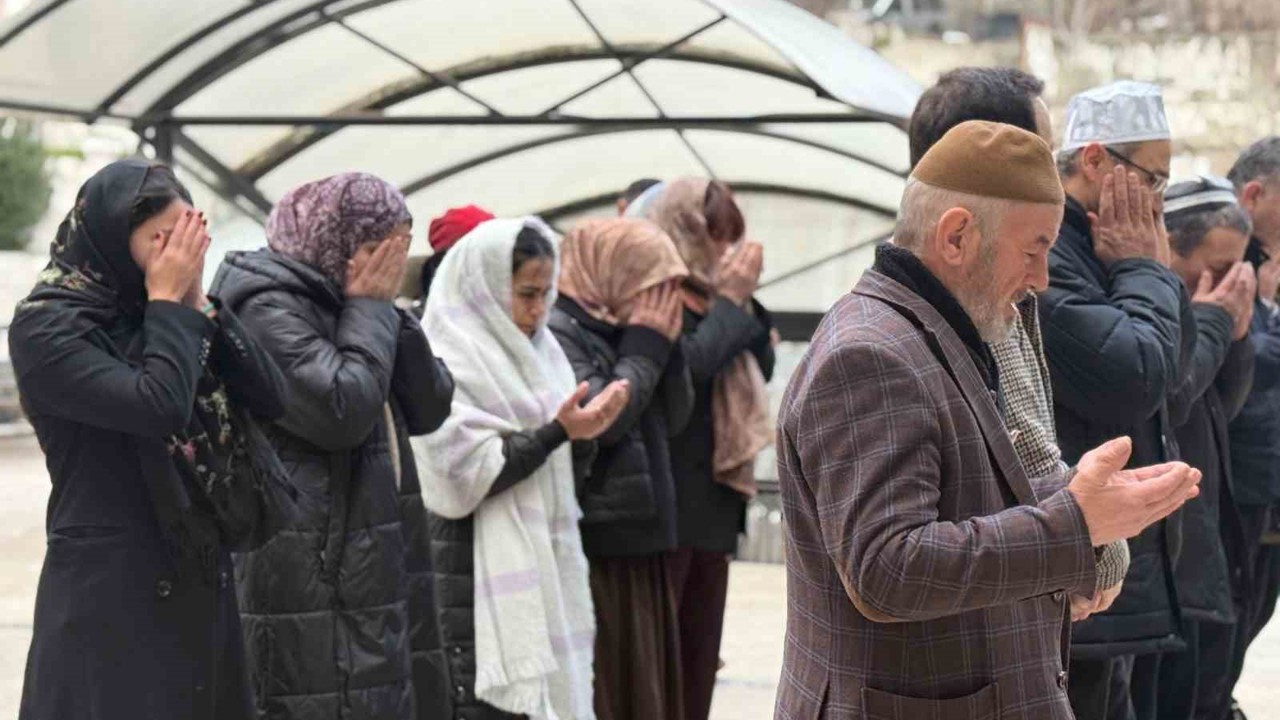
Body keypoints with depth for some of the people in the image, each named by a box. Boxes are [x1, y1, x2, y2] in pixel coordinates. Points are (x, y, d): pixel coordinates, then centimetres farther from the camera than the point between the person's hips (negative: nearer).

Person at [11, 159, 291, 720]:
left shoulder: (157, 318, 8)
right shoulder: (47, 327, -12)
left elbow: (271, 399, 0)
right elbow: (159, 406, -26)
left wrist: (196, 302, -6)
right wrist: (168, 302, -13)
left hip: (198, 580, 7)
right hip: (109, 588, -7)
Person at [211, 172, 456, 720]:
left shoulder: (340, 307, 17)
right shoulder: (269, 310, -10)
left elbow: (430, 408, 11)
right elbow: (343, 409, -21)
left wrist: (384, 311, 1)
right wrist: (370, 309, -9)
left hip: (369, 571, 9)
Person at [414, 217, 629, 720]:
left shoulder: (534, 351, 14)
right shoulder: (448, 361, -10)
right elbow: (464, 475, -18)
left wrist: (582, 435, -4)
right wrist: (557, 432, -20)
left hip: (544, 571, 8)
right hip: (481, 584, -8)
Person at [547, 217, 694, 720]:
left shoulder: (614, 333, 15)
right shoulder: (558, 331, -12)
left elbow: (674, 419, 14)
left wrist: (665, 344, 2)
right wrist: (646, 348, -10)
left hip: (636, 544, 9)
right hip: (592, 548, -9)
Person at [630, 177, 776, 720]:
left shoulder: (708, 299, 15)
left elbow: (763, 367, 16)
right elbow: (688, 365, -24)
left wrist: (743, 298, 3)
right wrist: (730, 301, -13)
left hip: (714, 495, 9)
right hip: (666, 499, -9)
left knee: (700, 644, 13)